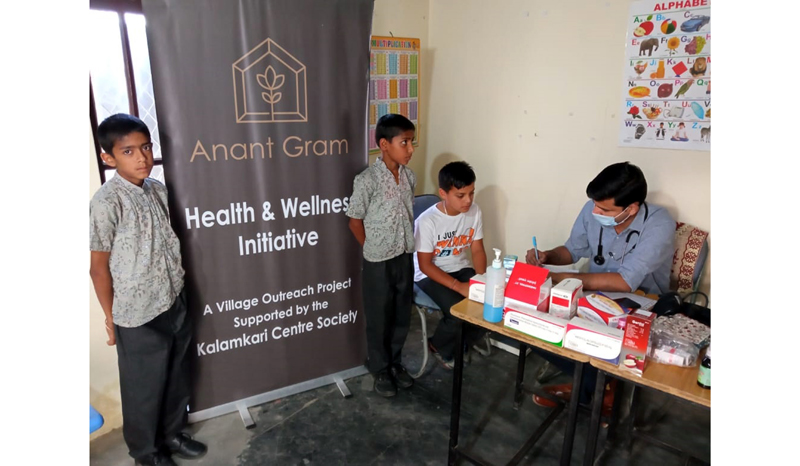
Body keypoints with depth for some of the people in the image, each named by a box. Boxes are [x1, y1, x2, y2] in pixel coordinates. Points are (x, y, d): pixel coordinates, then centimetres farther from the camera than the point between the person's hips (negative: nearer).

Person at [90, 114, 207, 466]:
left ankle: (172, 435, 45)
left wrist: (176, 296, 13)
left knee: (176, 378, 21)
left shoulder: (158, 190, 2)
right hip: (138, 316, -6)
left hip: (174, 304, 6)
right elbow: (98, 267, -13)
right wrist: (111, 318, -6)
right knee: (144, 388, 15)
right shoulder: (106, 202, -18)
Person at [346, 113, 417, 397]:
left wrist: (406, 247, 9)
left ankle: (395, 363, 39)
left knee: (402, 316, 18)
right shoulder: (367, 181, -18)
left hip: (405, 259, 6)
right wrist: (374, 250, -3)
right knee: (379, 320, 11)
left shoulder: (410, 177, 1)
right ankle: (380, 371, 31)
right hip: (378, 263, -6)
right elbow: (355, 221, -9)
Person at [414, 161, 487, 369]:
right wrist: (458, 286, -28)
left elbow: (477, 250, -1)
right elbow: (425, 265, -20)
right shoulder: (427, 221, -24)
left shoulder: (474, 212, -9)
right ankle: (439, 346, 8)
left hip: (461, 268, 5)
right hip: (430, 274, -5)